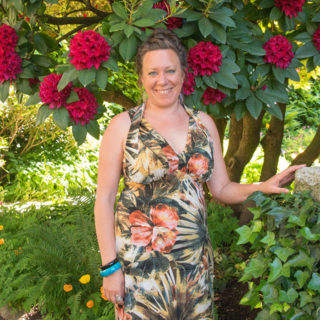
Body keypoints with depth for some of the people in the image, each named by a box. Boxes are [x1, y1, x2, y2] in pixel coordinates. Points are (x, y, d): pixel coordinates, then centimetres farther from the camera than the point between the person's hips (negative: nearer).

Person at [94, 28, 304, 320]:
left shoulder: (203, 123, 7)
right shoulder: (123, 126, -4)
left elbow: (221, 188, 10)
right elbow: (104, 199, -4)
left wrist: (263, 187, -9)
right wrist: (110, 266, -9)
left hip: (195, 261, 4)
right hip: (139, 263, -3)